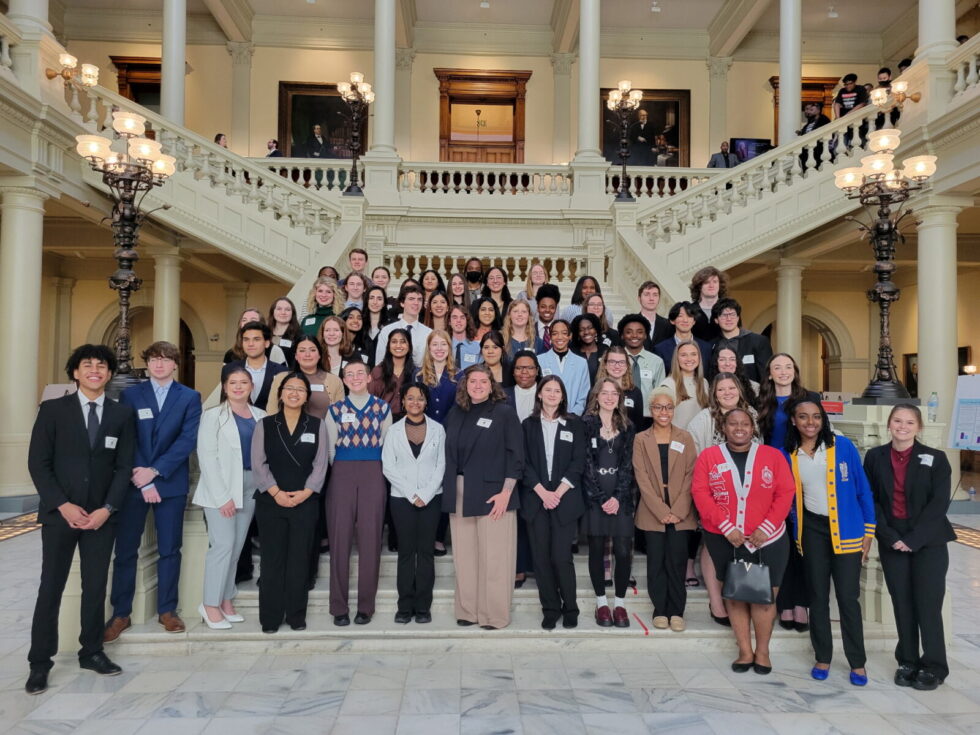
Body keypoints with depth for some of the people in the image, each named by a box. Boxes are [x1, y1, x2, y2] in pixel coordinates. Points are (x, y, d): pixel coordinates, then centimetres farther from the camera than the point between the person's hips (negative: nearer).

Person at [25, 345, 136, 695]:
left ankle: (92, 652, 22)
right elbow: (37, 463, -3)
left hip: (101, 515, 2)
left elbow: (125, 467, 2)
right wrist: (63, 505, -12)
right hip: (60, 513, -1)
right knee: (51, 587, 4)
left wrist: (107, 509, -9)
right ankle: (40, 662, 16)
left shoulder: (123, 413, 3)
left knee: (96, 587, 8)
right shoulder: (53, 409, 0)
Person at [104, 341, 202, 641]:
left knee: (169, 549, 6)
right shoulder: (130, 395, 6)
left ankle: (167, 610, 17)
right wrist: (142, 479, -10)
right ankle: (120, 614, 15)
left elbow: (188, 439, -6)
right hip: (134, 483, 1)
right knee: (126, 550, 4)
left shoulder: (190, 397, 4)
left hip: (171, 483, 0)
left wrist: (155, 470, -14)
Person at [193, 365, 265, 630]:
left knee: (236, 547, 9)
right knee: (223, 545, -8)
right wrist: (222, 496, -14)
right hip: (221, 488, -4)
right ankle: (210, 605, 4)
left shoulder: (260, 416, 8)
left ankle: (226, 601, 18)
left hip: (251, 487, 4)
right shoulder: (213, 416, -3)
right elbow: (207, 458, -9)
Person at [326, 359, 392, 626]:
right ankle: (339, 606, 9)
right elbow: (330, 447, 10)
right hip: (342, 475, 0)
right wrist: (343, 473, 7)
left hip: (373, 475, 0)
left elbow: (387, 444, 9)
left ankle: (365, 606, 10)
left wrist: (371, 473, 7)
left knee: (370, 538, 0)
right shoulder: (335, 409, 9)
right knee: (340, 538, -1)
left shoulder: (382, 407, 8)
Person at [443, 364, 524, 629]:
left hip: (493, 495, -5)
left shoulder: (504, 413, -2)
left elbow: (515, 455, -6)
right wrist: (449, 491, 8)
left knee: (493, 557, -1)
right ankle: (467, 611, 19)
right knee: (464, 557, 8)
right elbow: (449, 455, 15)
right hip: (459, 496, 5)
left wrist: (506, 492, -13)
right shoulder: (455, 415, 13)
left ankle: (494, 615, 9)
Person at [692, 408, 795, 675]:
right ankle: (745, 651, 21)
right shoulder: (708, 456, 2)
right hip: (724, 539, 0)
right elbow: (700, 493, -5)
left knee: (765, 597, 3)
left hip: (767, 540, 0)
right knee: (734, 596, 8)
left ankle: (762, 651, 21)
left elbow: (785, 493, -2)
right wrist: (726, 527, -13)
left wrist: (766, 527, -11)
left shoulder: (772, 455, 2)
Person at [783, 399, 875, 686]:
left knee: (848, 597, 1)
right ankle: (822, 658, 23)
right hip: (812, 530, 2)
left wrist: (868, 532, -3)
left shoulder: (843, 446, -7)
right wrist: (796, 534, 3)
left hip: (846, 530, -2)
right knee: (818, 596, 10)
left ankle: (857, 662, 16)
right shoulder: (788, 455, -1)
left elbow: (863, 489, -3)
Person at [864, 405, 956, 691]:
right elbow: (871, 500, 2)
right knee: (902, 604, 6)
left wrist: (913, 539, -13)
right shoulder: (875, 457, 3)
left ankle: (933, 667, 12)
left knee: (927, 604, -2)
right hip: (892, 542, 2)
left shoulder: (935, 458, -2)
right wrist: (890, 536, -9)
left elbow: (939, 503, -7)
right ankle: (907, 662, 19)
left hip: (928, 542, -2)